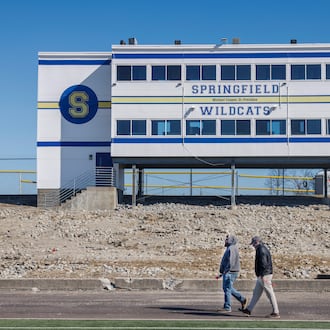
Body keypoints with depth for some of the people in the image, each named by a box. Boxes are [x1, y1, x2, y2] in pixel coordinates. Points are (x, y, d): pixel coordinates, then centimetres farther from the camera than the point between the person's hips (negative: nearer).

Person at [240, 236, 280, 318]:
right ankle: (249, 310, 20)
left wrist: (262, 275, -24)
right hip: (262, 276, 11)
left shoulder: (261, 250, -16)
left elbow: (263, 263, -23)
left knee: (270, 294, -6)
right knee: (256, 293, 14)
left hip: (264, 276, -11)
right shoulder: (263, 249, 17)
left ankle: (276, 313, -2)